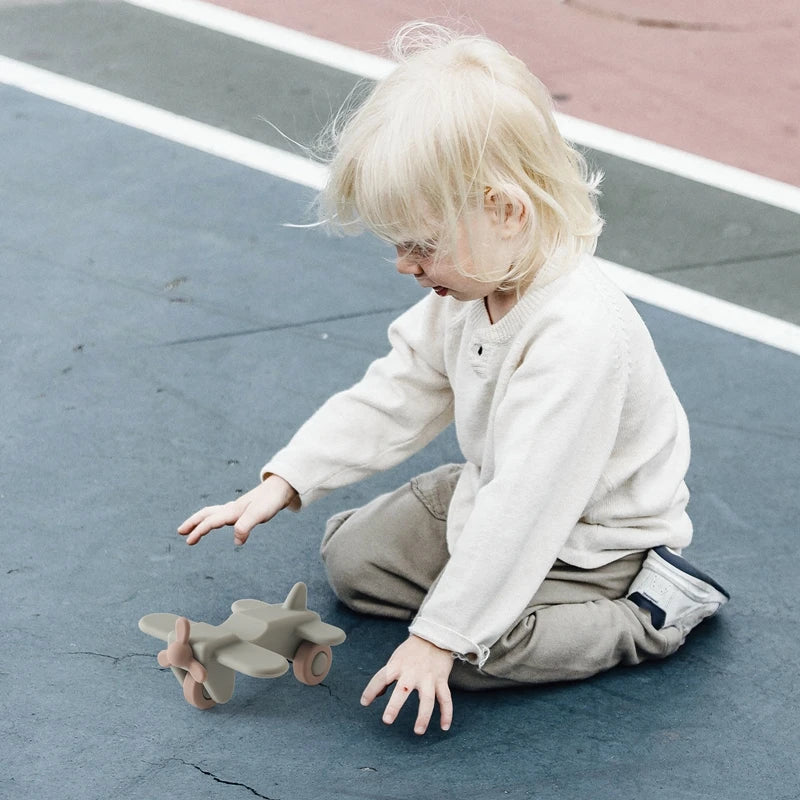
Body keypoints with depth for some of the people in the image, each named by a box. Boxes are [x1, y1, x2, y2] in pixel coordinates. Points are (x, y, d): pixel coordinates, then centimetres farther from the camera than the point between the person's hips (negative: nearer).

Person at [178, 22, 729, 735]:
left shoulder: (578, 335, -37)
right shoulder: (469, 288, -9)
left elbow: (525, 503, -36)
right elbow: (395, 395, 1)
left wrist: (439, 634, -32)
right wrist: (284, 481, -6)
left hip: (590, 539, -8)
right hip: (493, 498, 9)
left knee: (468, 654, -24)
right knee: (351, 555, 8)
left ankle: (648, 613, -6)